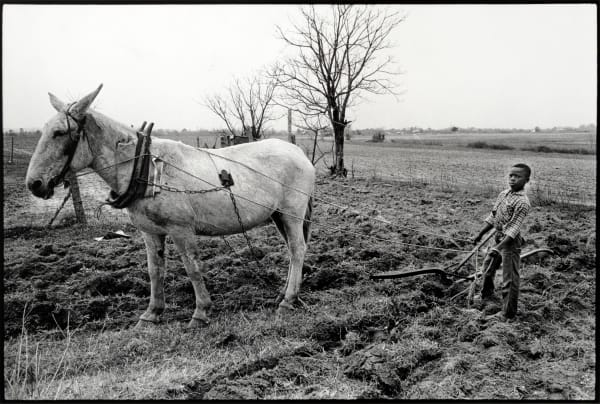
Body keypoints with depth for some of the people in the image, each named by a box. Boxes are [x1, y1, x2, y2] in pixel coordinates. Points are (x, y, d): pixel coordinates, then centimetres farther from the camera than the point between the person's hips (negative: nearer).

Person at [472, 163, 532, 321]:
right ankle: (486, 295, 49)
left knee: (509, 279, 0)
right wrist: (480, 234, 12)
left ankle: (507, 314, 12)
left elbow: (514, 228, -26)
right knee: (488, 266, 25)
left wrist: (500, 247, -32)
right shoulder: (503, 194, 5)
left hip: (511, 242, -9)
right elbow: (492, 217, 12)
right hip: (499, 238, 9)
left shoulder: (522, 202, -21)